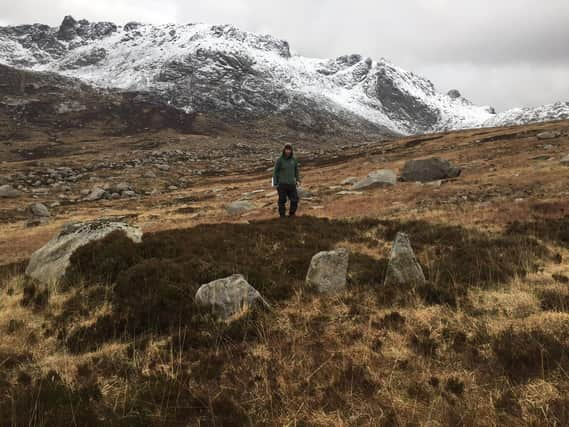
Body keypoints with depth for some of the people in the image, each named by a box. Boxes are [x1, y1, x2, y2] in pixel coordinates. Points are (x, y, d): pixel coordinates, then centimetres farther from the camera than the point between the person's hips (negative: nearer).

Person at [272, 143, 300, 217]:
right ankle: (282, 216, 17)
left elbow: (296, 170, 15)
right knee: (282, 200, 3)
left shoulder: (294, 160, 3)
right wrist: (275, 184, -5)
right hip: (282, 184, -3)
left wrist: (298, 180, 5)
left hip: (291, 184, 4)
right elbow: (275, 172, -2)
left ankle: (292, 214, 24)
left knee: (295, 199, 4)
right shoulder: (279, 160, -7)